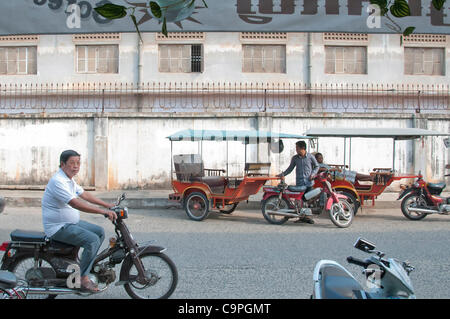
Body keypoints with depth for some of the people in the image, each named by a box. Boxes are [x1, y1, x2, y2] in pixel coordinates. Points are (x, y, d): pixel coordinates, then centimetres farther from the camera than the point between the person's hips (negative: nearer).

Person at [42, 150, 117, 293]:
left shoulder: (69, 179, 11)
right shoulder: (58, 181, -22)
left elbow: (85, 195, 17)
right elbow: (76, 204, -32)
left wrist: (107, 205, 9)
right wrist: (103, 211, -36)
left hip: (71, 222, 10)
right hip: (58, 227, -10)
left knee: (100, 232, 9)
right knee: (93, 240, -23)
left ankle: (85, 264, 16)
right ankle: (83, 278, -15)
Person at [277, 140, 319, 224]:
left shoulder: (310, 157, 2)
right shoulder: (294, 158, 8)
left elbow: (316, 166, 12)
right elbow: (290, 168, 17)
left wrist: (313, 174, -3)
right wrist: (283, 174, 7)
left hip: (309, 182, -1)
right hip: (299, 183, 1)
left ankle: (307, 216, 9)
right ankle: (301, 216, 5)